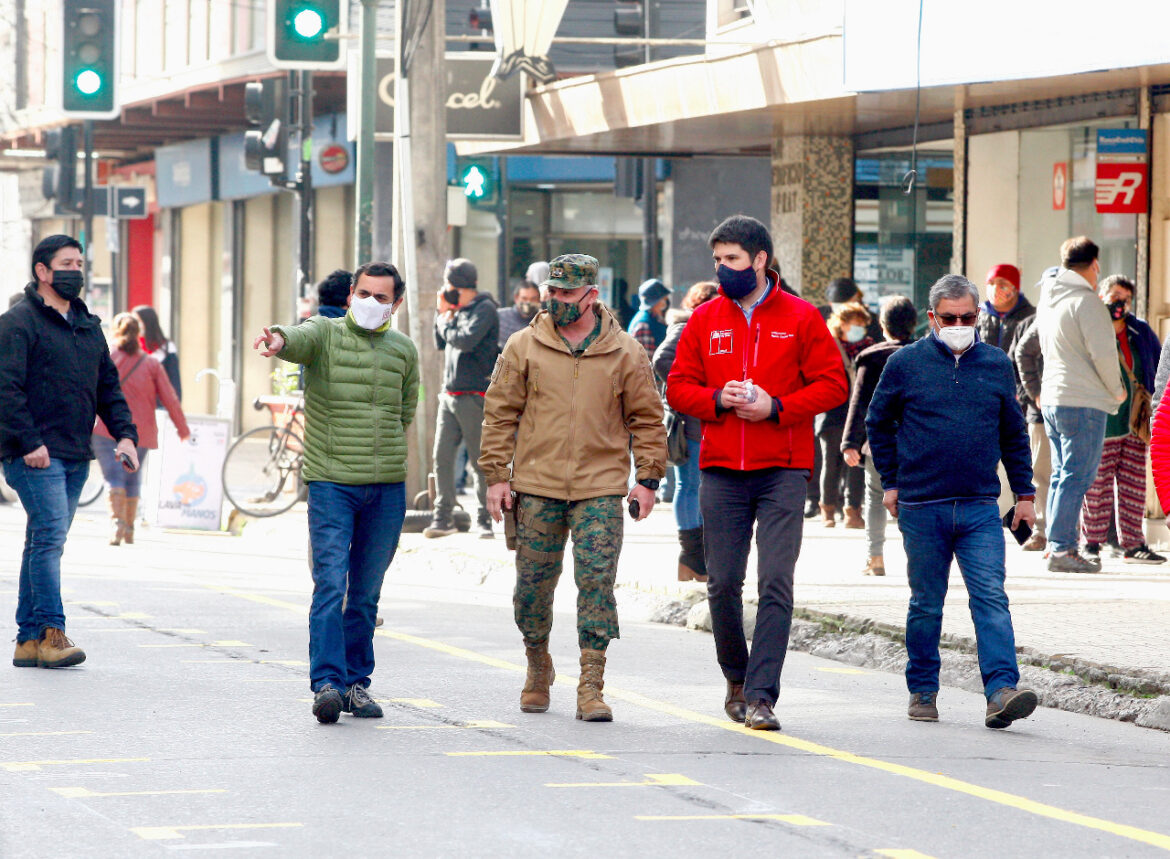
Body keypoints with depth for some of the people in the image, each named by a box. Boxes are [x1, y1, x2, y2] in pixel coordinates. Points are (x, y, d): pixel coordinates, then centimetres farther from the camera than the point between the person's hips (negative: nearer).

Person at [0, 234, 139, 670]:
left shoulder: (88, 326, 19)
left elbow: (108, 386, 22)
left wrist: (125, 433, 8)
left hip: (76, 455, 8)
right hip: (35, 454, -8)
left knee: (45, 542, 9)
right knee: (51, 535, -15)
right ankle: (50, 633, -15)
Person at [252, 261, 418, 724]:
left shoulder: (403, 350, 11)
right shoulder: (325, 333, -1)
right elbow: (301, 338, -26)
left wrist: (382, 451, 12)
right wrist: (280, 339, -47)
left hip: (387, 487, 4)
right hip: (331, 482, -4)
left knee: (366, 594, 9)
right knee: (330, 584, -13)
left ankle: (356, 683, 17)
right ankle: (326, 683, -17)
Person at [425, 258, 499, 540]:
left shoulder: (484, 309, -8)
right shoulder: (458, 308, 15)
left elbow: (466, 341, -21)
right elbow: (441, 343, 19)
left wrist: (447, 323, -4)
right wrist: (442, 313, 7)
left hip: (473, 397, -7)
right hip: (449, 394, 7)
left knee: (479, 461, -2)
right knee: (442, 457, 2)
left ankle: (485, 521, 4)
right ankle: (443, 518, 5)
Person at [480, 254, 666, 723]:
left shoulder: (625, 353, 4)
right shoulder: (524, 347, 4)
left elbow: (647, 419, 9)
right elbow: (500, 414, 7)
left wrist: (647, 479, 3)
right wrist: (496, 475, 2)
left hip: (600, 491, -1)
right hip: (536, 488, 1)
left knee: (597, 584, -8)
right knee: (533, 585, 6)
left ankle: (591, 688, -5)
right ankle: (538, 669, 30)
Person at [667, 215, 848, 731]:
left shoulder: (801, 319, 1)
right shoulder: (704, 320, 10)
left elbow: (833, 384, -1)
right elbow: (678, 387, 10)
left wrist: (776, 407, -13)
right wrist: (718, 399, -9)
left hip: (782, 473, -3)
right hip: (721, 471, 3)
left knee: (776, 583, -11)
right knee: (723, 583, 5)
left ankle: (761, 694, -12)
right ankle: (736, 679, 25)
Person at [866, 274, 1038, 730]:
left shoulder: (996, 365, 8)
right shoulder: (905, 363, 2)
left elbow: (1014, 434, 17)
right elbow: (878, 422, 13)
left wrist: (1024, 493, 14)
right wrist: (891, 482, 9)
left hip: (980, 508, 1)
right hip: (921, 508, -1)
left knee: (991, 598, -12)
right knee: (926, 605, 7)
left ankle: (1001, 691, -20)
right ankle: (922, 691, 20)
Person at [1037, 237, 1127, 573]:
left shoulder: (1047, 300, 14)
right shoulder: (1086, 300, -13)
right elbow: (1103, 353, -17)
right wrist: (1117, 390, -1)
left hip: (1051, 399, 9)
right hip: (1083, 401, -9)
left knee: (1062, 475, 15)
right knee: (1077, 476, -8)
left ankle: (1056, 544, 16)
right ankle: (1062, 549, -11)